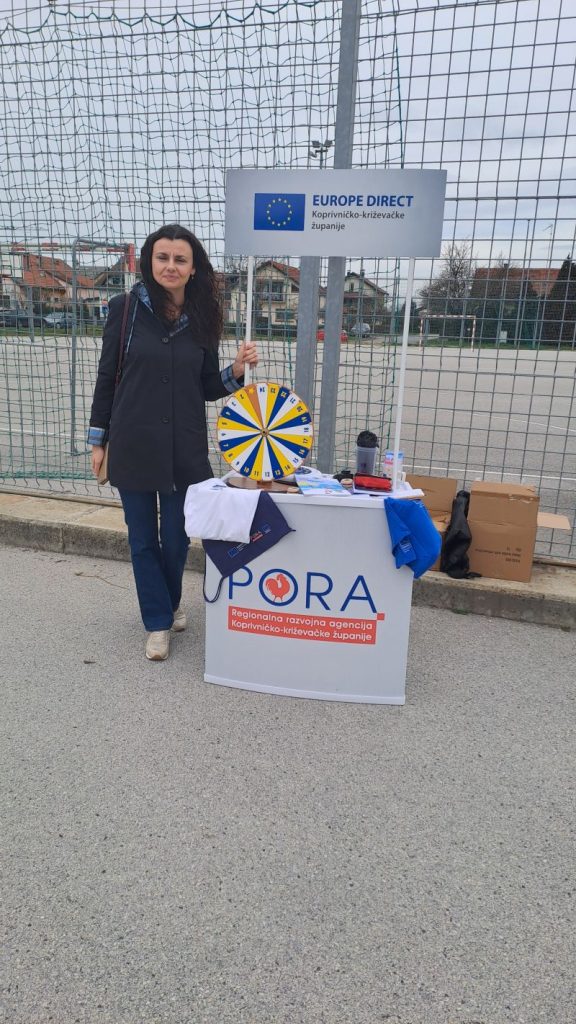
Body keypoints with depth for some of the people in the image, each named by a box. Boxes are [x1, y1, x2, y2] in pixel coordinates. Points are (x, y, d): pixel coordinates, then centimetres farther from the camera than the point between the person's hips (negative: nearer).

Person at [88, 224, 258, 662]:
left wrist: (238, 370, -11)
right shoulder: (126, 308, -4)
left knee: (176, 537, 10)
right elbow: (107, 376, 1)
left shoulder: (203, 317, 2)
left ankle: (170, 602, 39)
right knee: (143, 539, 8)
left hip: (185, 448, 1)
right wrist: (98, 440, 1)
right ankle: (158, 621, 25)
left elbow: (208, 388, 7)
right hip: (133, 445, -1)